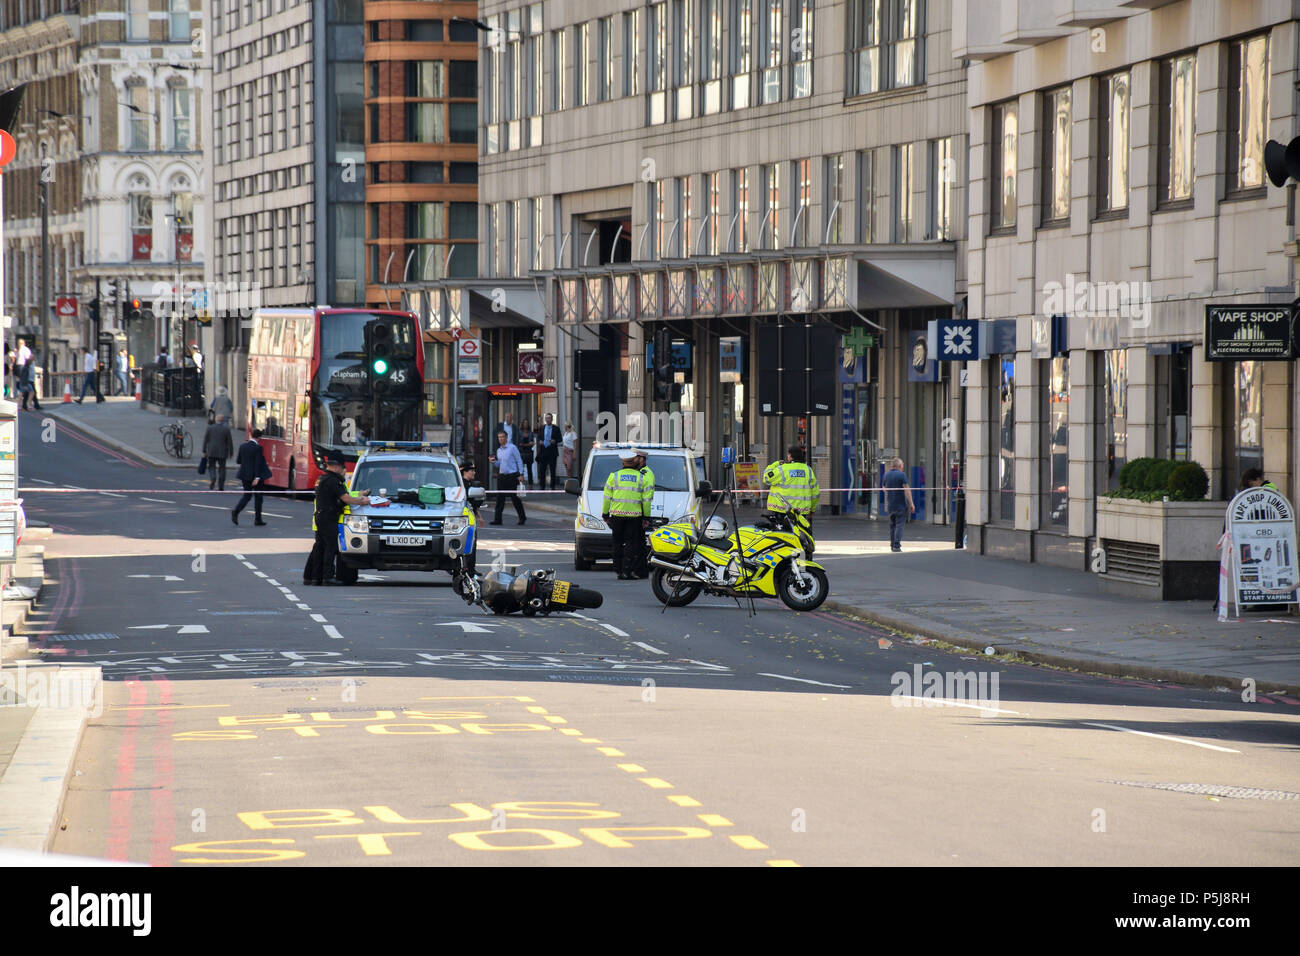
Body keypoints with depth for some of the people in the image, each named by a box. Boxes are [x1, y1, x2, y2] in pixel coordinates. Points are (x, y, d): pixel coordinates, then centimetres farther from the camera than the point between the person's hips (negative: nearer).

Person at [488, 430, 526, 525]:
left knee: (514, 497, 0)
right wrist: (494, 462, 1)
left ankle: (522, 517, 14)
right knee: (500, 498, -1)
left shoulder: (512, 448, -5)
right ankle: (497, 519, -2)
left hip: (512, 476, -6)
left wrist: (520, 474, -11)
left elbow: (519, 461, -5)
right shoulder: (499, 450, 14)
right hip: (501, 476, 6)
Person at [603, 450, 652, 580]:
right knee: (630, 543, 2)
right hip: (634, 515, 0)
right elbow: (646, 500, 4)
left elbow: (607, 498, 5)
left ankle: (619, 570, 11)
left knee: (618, 543, 9)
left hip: (616, 514, 1)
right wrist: (646, 517, 10)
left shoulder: (614, 476, 4)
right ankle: (626, 571, -5)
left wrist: (605, 515, 12)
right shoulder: (641, 478, 4)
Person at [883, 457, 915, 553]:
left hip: (890, 505, 5)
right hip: (901, 505, -5)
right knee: (899, 525, -4)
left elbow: (884, 489, 19)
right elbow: (906, 489, -14)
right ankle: (897, 546, -12)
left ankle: (892, 545, 21)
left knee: (892, 525, 16)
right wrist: (911, 504, -13)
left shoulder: (886, 475, 7)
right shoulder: (901, 474, -11)